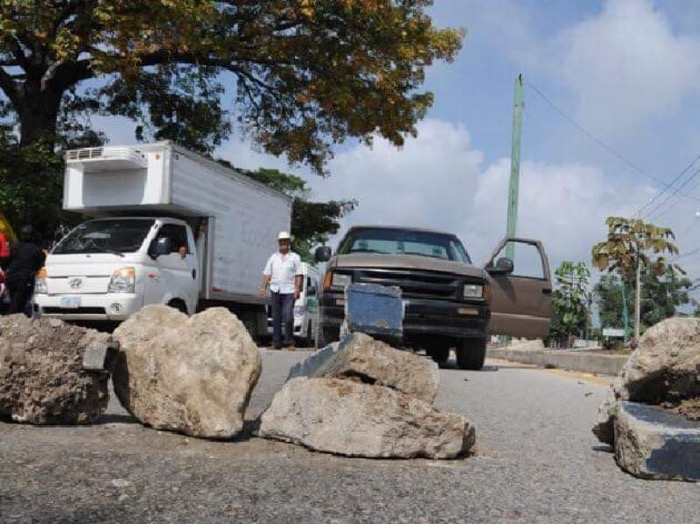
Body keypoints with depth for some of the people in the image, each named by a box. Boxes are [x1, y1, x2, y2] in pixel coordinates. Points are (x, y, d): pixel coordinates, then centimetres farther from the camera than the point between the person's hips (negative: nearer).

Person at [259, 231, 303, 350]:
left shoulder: (295, 257, 7)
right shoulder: (273, 257, 15)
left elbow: (299, 275, 2)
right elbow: (267, 274, 12)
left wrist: (297, 289, -8)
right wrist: (263, 287, 2)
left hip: (289, 291, -3)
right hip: (275, 290, 3)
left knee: (288, 316, -12)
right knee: (276, 317, 5)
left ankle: (289, 341, -1)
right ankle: (276, 341, 12)